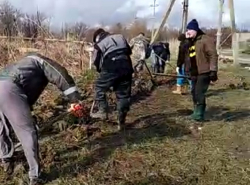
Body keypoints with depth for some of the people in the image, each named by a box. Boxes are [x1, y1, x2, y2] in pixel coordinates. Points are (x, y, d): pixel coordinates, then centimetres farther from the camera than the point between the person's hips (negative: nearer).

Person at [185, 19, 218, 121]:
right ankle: (197, 112, 22)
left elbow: (213, 55, -16)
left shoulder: (205, 40, -10)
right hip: (195, 73, 9)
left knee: (199, 93, -12)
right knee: (194, 93, 11)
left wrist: (213, 70, -21)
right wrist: (189, 72, 23)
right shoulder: (191, 42, 17)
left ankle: (199, 114, -4)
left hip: (204, 72, -9)